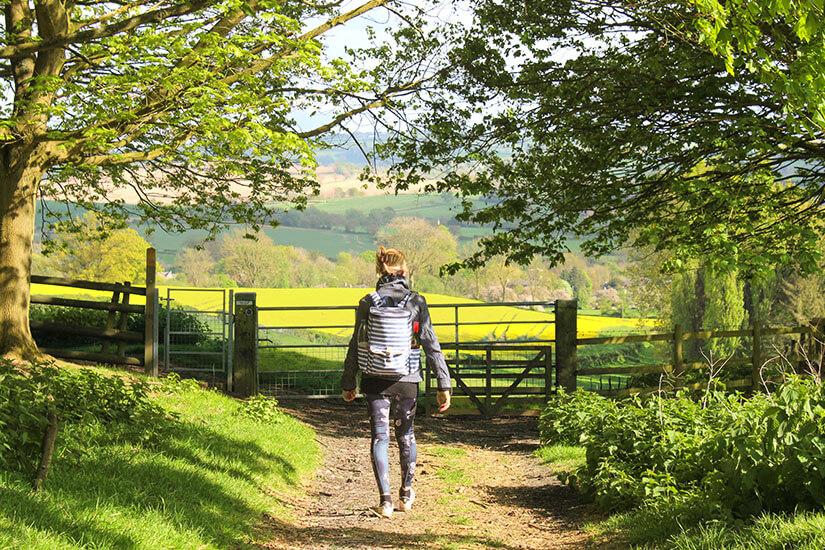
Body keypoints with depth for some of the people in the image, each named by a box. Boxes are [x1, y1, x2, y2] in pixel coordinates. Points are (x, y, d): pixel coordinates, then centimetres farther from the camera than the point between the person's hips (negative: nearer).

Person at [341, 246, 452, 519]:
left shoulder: (367, 302, -4)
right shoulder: (416, 302, -5)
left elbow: (356, 345, 2)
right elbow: (431, 345, -5)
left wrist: (348, 383, 12)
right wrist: (444, 385, -1)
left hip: (375, 381, -1)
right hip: (407, 382, 1)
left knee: (380, 436, 6)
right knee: (406, 434, 19)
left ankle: (385, 500, -1)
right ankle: (406, 494, 33)